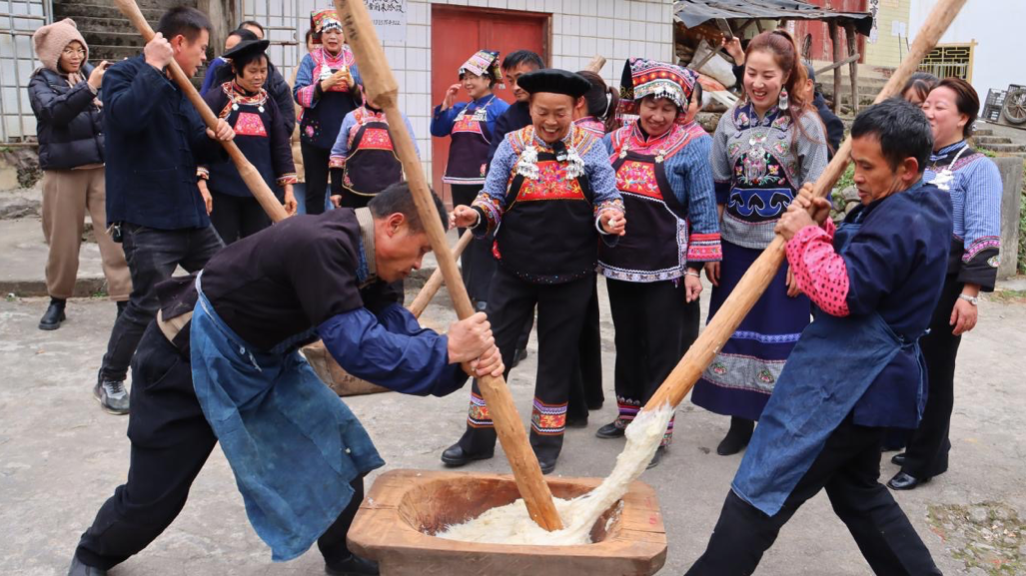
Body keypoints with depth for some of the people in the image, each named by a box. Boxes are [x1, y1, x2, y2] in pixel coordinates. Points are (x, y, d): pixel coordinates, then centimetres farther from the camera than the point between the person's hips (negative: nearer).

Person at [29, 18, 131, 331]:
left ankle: (124, 300, -3)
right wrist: (89, 87, -31)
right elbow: (55, 111, -19)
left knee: (115, 233, -6)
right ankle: (57, 301, 25)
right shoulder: (41, 81, 3)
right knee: (63, 238, 7)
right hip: (63, 171, -1)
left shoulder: (92, 73, 9)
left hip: (103, 167, 1)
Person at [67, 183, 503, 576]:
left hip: (262, 361, 8)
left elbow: (396, 327, -11)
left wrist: (466, 358, -26)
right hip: (187, 357, -8)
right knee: (155, 494, 7)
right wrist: (445, 351, -33)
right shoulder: (320, 246, -34)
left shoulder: (360, 258, -6)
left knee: (334, 447, 1)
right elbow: (355, 346, -38)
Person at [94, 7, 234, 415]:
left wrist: (215, 138, -4)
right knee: (148, 304, -7)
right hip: (145, 218, -8)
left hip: (189, 213, 8)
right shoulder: (123, 74, -7)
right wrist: (153, 66, -21)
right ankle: (109, 381, 14)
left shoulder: (178, 86, 16)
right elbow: (125, 115, -30)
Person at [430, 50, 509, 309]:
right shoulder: (459, 109, 15)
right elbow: (438, 131, 10)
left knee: (483, 239, -4)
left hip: (485, 184, -7)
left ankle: (484, 294, 1)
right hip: (460, 182, 7)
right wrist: (446, 103, 2)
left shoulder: (500, 108, -6)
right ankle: (469, 289, 23)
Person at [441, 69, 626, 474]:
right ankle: (479, 436, 23)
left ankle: (546, 441, 28)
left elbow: (607, 200, 0)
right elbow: (493, 199, 3)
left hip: (570, 275, 0)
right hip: (515, 271, 1)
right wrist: (476, 215, -19)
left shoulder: (591, 148, -1)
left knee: (557, 356, 11)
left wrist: (610, 218, -23)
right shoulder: (512, 145, 1)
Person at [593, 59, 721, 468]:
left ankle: (658, 430, 14)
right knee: (627, 342, 17)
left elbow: (704, 211, -7)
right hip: (619, 264, 5)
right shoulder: (615, 141, 6)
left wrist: (694, 267, -10)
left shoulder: (693, 146, -7)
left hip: (666, 269, -5)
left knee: (663, 350, 4)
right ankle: (629, 413, 33)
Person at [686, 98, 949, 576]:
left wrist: (803, 235, -15)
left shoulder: (901, 221, -20)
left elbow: (842, 293, -27)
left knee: (761, 494, -5)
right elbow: (855, 264, 19)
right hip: (865, 378, 11)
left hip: (846, 382, -11)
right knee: (857, 492, 25)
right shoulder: (918, 208, 13)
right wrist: (825, 227, 2)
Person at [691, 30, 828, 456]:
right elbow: (717, 189, 8)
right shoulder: (732, 120, 4)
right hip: (736, 247, 4)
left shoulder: (805, 125, -6)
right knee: (733, 332, 9)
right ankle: (740, 421, 25)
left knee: (780, 335, 3)